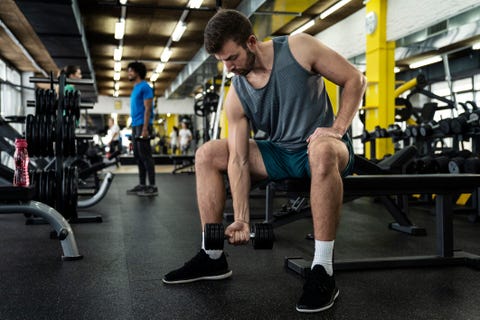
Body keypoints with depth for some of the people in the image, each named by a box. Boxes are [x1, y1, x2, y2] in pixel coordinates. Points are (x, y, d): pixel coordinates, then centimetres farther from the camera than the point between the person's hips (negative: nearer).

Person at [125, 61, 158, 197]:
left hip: (142, 126, -9)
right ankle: (142, 185, 13)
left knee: (145, 156, -10)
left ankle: (152, 187, -8)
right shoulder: (135, 88, 20)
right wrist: (134, 127, 19)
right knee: (138, 157, 9)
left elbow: (147, 109, -15)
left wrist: (145, 128, -21)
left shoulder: (145, 87, -8)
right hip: (135, 126, 9)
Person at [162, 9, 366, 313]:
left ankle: (323, 271, -34)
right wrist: (242, 218, -17)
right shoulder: (236, 96, -7)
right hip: (281, 153, 5)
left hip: (323, 147, -5)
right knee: (207, 156, -4)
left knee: (322, 150, -43)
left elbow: (355, 79, -10)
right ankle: (212, 256, 1)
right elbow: (238, 160, -11)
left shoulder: (298, 48, -16)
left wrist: (338, 129, -21)